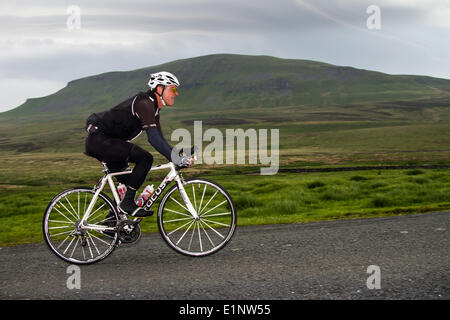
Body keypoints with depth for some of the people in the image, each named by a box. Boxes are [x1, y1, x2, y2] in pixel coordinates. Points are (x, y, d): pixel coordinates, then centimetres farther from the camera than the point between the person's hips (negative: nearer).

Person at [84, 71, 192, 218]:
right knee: (145, 159, -19)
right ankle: (128, 203, -14)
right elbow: (153, 138, -29)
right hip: (99, 139, -11)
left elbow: (159, 138, 15)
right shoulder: (145, 103, -20)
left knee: (125, 181, 15)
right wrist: (177, 160, -32)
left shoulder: (153, 107, 12)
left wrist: (178, 156, 3)